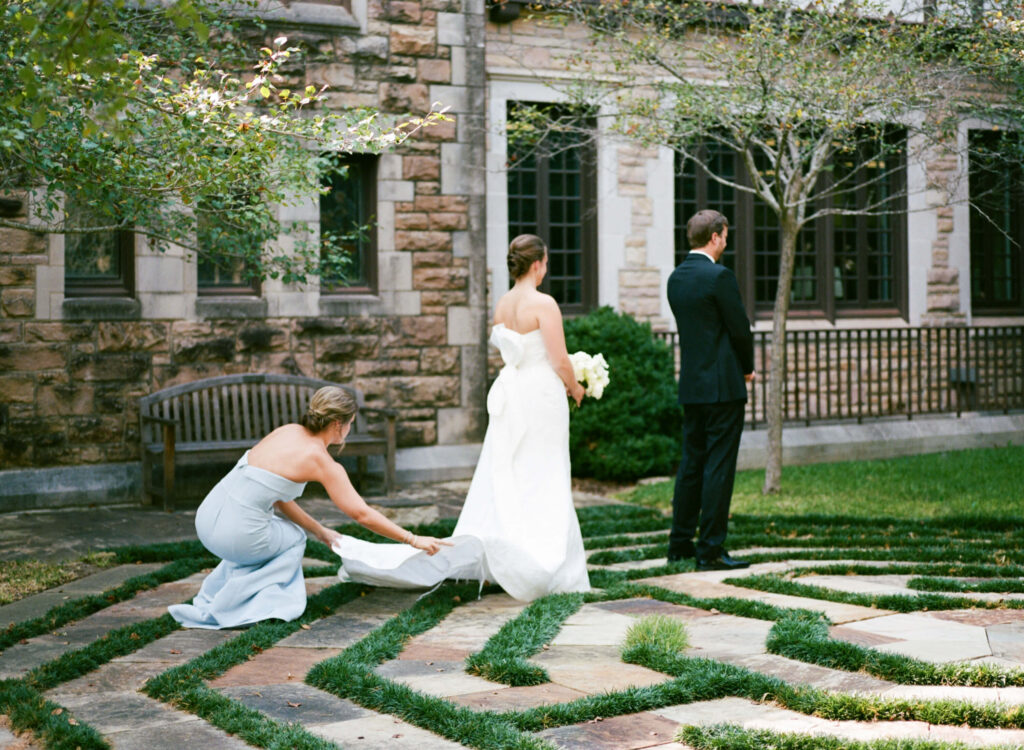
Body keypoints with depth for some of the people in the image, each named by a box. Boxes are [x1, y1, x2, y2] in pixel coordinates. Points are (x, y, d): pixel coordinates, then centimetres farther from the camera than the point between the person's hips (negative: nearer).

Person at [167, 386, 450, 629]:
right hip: (235, 535, -6)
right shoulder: (321, 461, -7)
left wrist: (320, 531, 22)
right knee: (294, 537, 23)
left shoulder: (287, 431, 12)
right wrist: (413, 540, 2)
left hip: (207, 519, 6)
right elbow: (362, 514, -5)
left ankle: (213, 599, 27)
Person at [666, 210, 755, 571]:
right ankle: (710, 550, -3)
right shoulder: (719, 276, -14)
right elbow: (740, 329, -11)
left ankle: (680, 543, 18)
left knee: (691, 463, 13)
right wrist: (747, 368, 8)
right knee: (719, 466, -4)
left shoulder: (676, 277, 9)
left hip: (691, 385, 8)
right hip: (723, 385, -8)